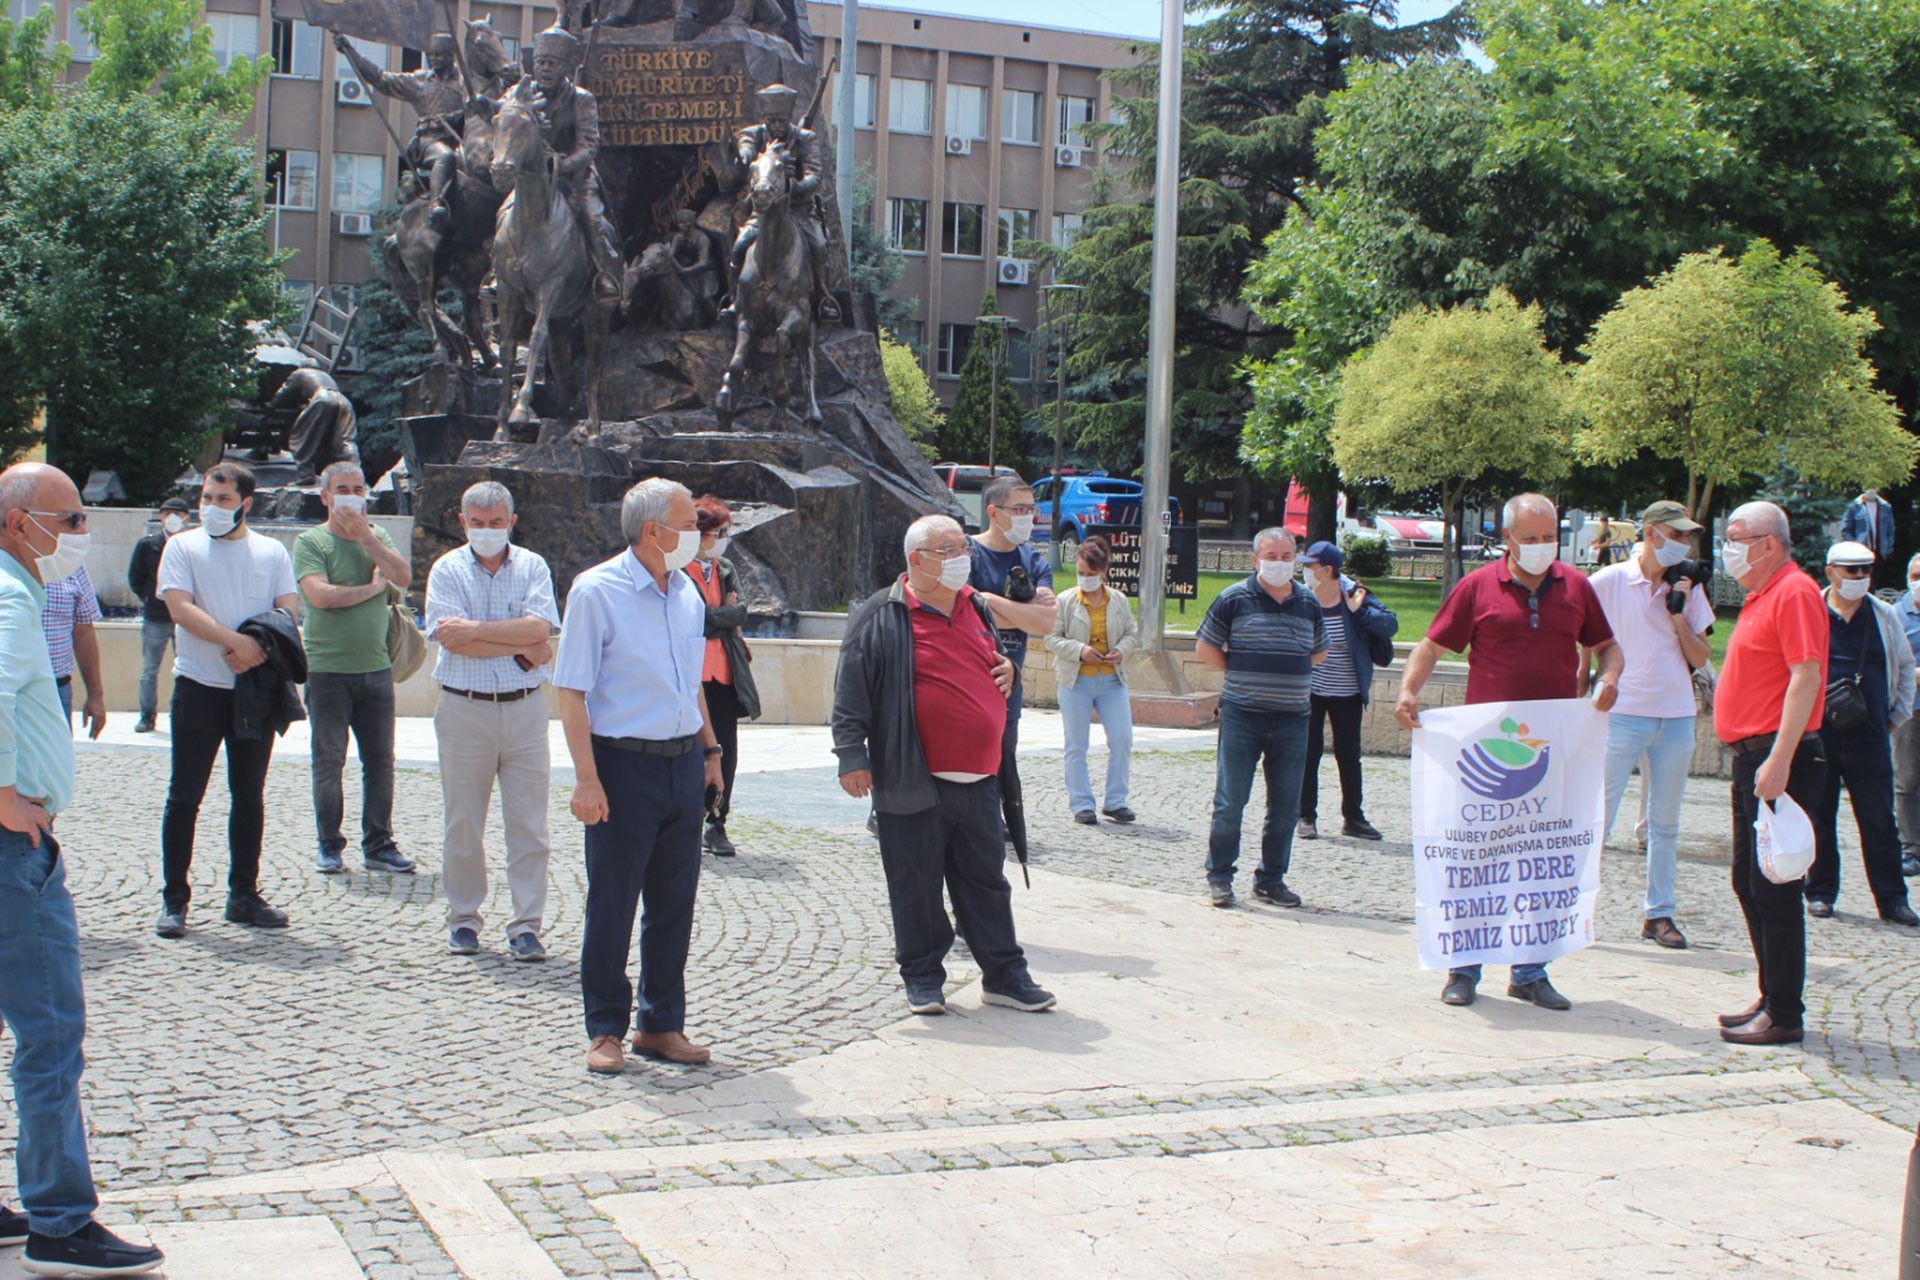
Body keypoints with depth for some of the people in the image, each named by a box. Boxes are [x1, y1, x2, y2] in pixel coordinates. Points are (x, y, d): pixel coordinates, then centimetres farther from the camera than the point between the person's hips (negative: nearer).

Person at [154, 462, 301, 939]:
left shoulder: (272, 552, 9)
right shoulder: (183, 547, 1)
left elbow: (289, 610, 1)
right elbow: (181, 608, -11)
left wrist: (257, 649, -18)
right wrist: (236, 641, -22)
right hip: (199, 686, -3)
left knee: (250, 795, 8)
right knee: (185, 794, -1)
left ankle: (244, 894, 17)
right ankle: (174, 898, 5)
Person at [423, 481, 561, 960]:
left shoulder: (532, 567, 6)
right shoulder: (447, 570, 3)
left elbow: (539, 628, -11)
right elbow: (452, 639, -11)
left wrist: (476, 628, -13)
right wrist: (521, 647, -9)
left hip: (524, 708, 1)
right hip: (464, 709, -1)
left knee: (529, 825, 0)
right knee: (462, 824, 6)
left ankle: (526, 925, 6)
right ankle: (463, 920, 18)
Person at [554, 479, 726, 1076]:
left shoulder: (687, 592, 11)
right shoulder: (596, 591, -9)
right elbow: (571, 689, -12)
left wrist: (709, 748, 18)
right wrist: (586, 777, -18)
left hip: (684, 763, 6)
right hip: (624, 763, -6)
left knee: (675, 903, 10)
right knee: (612, 904, 2)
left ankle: (662, 1025, 21)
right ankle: (605, 1031, 13)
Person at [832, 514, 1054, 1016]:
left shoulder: (976, 607, 13)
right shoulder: (882, 617, -7)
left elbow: (992, 662, 30)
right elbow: (851, 694, -8)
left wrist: (1008, 670, 7)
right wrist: (852, 756, -12)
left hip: (979, 780, 6)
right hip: (915, 783, -6)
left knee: (986, 881, 12)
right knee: (916, 885, 4)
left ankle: (1004, 975, 20)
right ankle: (922, 976, 18)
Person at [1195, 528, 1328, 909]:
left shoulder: (1309, 605, 10)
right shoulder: (1234, 599, -2)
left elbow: (1319, 653, 23)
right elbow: (1204, 648, 4)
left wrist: (1288, 675, 11)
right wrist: (1241, 674, 0)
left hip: (1292, 719, 4)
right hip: (1242, 716, -4)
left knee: (1286, 806, 7)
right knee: (1230, 802, -2)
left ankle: (1271, 879, 18)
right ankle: (1219, 876, 10)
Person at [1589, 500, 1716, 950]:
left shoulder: (1688, 589, 7)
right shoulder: (1611, 582, -4)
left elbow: (1700, 658, 6)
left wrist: (1680, 616, -6)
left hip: (1676, 716, 4)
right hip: (1624, 712, -4)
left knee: (1666, 823, 8)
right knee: (1600, 812, -5)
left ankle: (1659, 913, 15)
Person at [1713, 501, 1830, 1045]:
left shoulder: (1793, 593, -13)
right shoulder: (1761, 596, 18)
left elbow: (1806, 677, -21)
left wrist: (1779, 761, -26)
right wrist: (1754, 756, 19)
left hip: (1777, 756, -10)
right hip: (1752, 755, 10)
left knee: (1773, 888, -7)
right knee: (1749, 882, 14)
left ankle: (1784, 1014, -2)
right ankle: (1772, 997, 22)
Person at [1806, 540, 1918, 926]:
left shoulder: (1885, 616, 8)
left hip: (1869, 736, 1)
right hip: (1818, 732, -1)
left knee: (1879, 821, 2)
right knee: (1820, 817, 7)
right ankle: (1820, 892, 17)